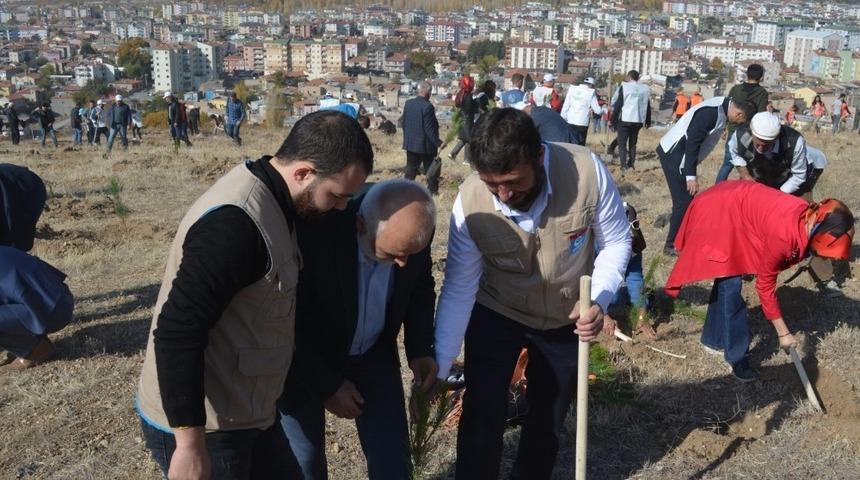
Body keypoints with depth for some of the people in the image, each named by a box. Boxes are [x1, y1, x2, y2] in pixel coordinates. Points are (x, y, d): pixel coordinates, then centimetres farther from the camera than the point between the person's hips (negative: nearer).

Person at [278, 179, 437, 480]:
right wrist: (326, 385, -16)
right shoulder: (313, 232, -34)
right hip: (305, 360, -3)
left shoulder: (413, 229, -20)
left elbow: (421, 288, 3)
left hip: (373, 355, 3)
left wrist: (421, 348, -10)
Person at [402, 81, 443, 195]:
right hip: (425, 144, -6)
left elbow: (404, 123, 9)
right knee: (433, 169, 9)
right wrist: (437, 143, -14)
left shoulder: (408, 103, 1)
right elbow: (430, 128, -20)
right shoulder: (427, 106, -20)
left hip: (410, 143, 6)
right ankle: (433, 190, 16)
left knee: (411, 169, 13)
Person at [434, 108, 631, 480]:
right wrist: (437, 368, -18)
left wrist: (600, 298, -29)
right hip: (495, 314, -1)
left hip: (566, 319, 1)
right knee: (481, 418, -7)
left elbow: (616, 240, -12)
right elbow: (458, 289, -18)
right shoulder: (470, 202, -27)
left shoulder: (586, 171, -29)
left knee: (548, 420, 16)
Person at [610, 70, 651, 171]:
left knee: (622, 143, 2)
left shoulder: (624, 87, -6)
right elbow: (647, 107, 13)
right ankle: (631, 164, 13)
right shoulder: (645, 89, 8)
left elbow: (617, 104, -8)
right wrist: (648, 121, 21)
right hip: (638, 121, 4)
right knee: (633, 143, 17)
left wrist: (613, 121, -3)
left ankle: (624, 165, -7)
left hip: (624, 120, -4)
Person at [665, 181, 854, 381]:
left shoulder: (808, 217, -12)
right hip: (716, 212, -9)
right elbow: (765, 286, -20)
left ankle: (714, 339, 32)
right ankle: (737, 356, 2)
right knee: (730, 286, -9)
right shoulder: (783, 236, -32)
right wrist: (783, 333, -13)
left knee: (726, 280, 17)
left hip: (732, 203, 9)